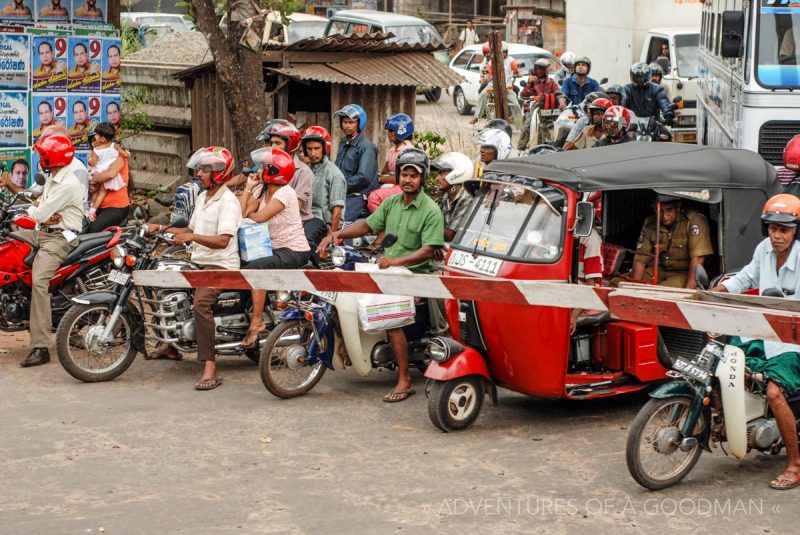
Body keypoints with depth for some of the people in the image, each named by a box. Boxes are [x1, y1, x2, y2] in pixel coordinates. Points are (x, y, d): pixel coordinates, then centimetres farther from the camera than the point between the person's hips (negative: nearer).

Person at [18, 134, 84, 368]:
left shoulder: (68, 184, -17)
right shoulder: (52, 179, 17)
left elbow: (40, 213, -19)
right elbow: (41, 208, 16)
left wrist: (34, 211, 3)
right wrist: (44, 215, -7)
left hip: (61, 238, -11)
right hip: (44, 233, 11)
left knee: (39, 281, -26)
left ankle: (40, 348, -29)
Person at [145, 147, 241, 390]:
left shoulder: (228, 201, -13)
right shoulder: (202, 197, 17)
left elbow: (223, 241, -23)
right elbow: (192, 230, 23)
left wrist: (191, 237, -32)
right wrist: (161, 229, 14)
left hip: (221, 265, -10)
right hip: (199, 262, 10)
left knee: (200, 303, -33)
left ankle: (210, 368, -37)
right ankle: (173, 345, 34)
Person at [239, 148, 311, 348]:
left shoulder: (285, 193, -16)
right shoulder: (262, 191, 10)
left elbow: (258, 217, -21)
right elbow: (240, 214, -1)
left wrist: (248, 212, 1)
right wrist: (248, 188, 0)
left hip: (294, 251, -9)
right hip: (274, 249, 9)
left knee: (255, 268, -30)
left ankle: (257, 321, -25)